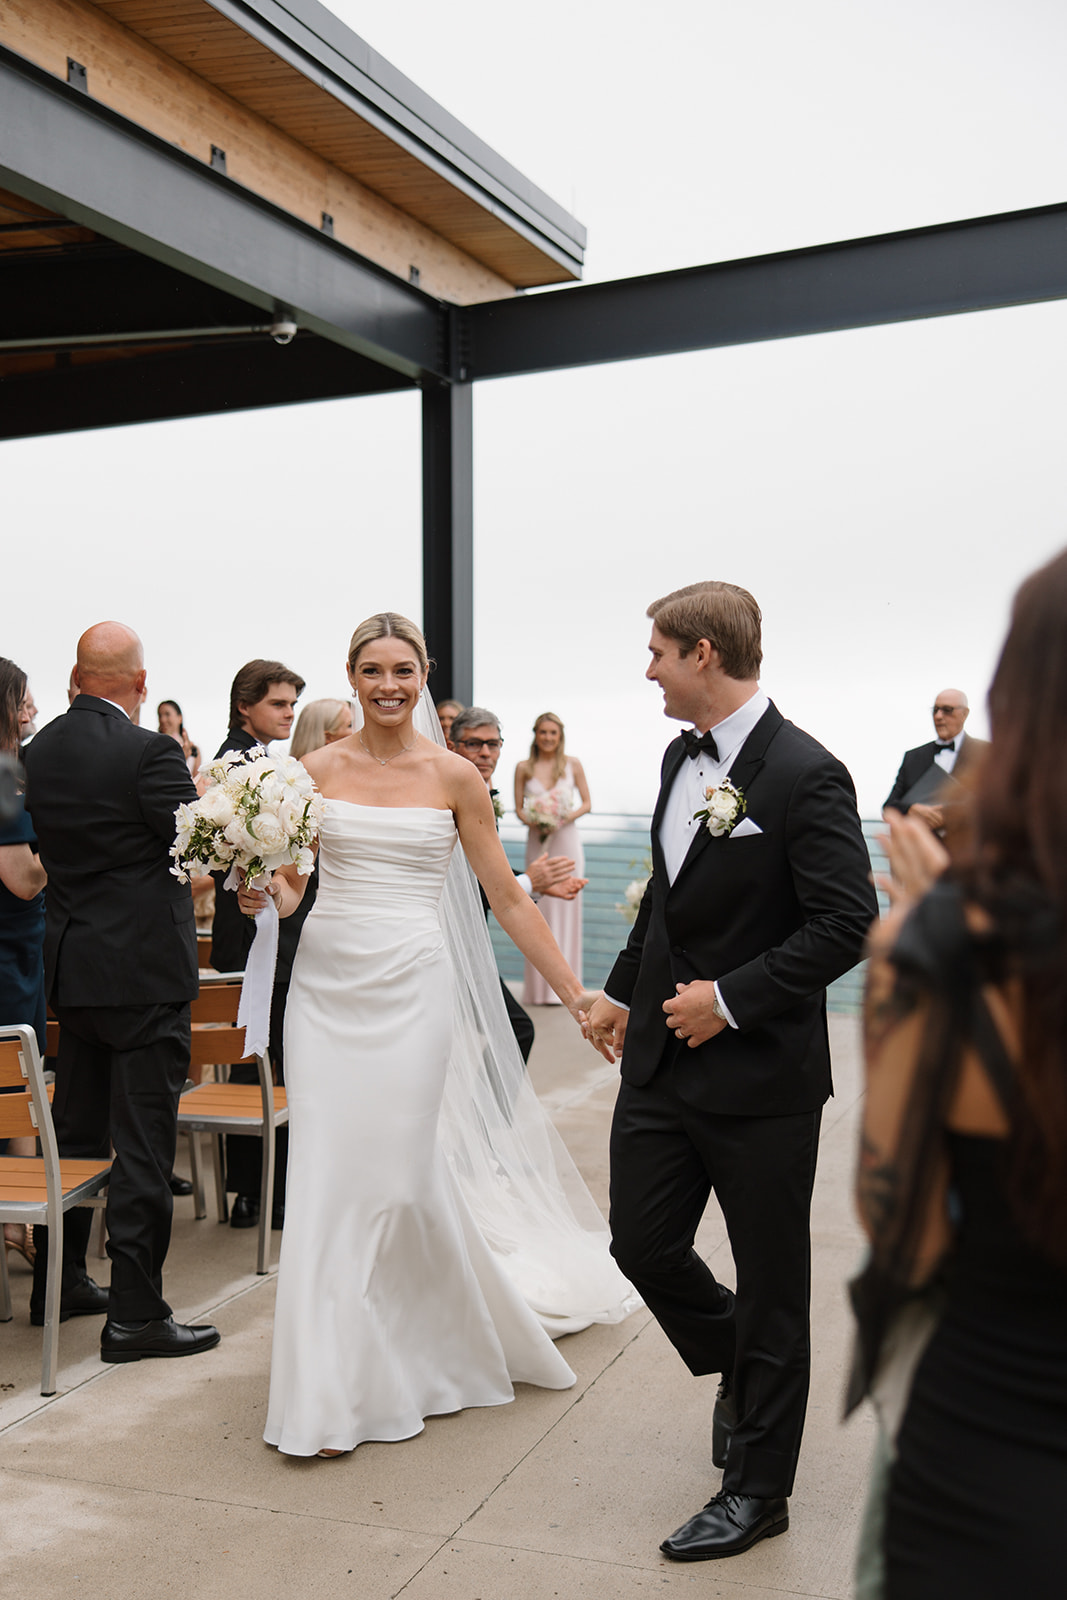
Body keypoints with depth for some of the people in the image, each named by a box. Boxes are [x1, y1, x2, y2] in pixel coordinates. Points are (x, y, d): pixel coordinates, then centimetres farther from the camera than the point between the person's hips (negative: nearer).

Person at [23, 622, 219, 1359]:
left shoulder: (41, 749, 5)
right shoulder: (150, 752, -17)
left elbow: (49, 842, 13)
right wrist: (201, 793, 0)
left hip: (73, 966, 7)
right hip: (144, 969, -7)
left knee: (76, 1129, 19)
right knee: (143, 1142, -1)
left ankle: (61, 1279, 32)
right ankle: (136, 1313, 4)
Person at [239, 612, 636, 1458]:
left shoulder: (455, 777, 0)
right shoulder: (318, 769, 5)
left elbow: (508, 897, 3)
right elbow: (286, 885, 8)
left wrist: (576, 993, 2)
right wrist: (262, 890, -16)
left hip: (411, 988, -2)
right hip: (326, 983, 2)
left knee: (400, 1173, 2)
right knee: (326, 1182, 1)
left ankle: (428, 1355, 30)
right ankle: (326, 1395, 17)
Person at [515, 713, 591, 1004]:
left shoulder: (572, 764, 3)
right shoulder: (524, 768, 5)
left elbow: (586, 803, 6)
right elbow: (519, 808, 8)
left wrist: (568, 817, -11)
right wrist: (533, 821, -12)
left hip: (566, 840, -1)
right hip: (537, 841, 1)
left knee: (566, 906, -3)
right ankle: (539, 987, 6)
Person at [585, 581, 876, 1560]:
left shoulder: (804, 774, -17)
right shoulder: (683, 758, 8)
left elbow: (847, 921, -20)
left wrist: (731, 999, -19)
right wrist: (624, 990, 20)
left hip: (761, 1075, -7)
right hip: (662, 1058, 8)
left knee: (770, 1282, 9)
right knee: (643, 1245, 14)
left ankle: (757, 1486, 25)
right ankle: (742, 1373, 42)